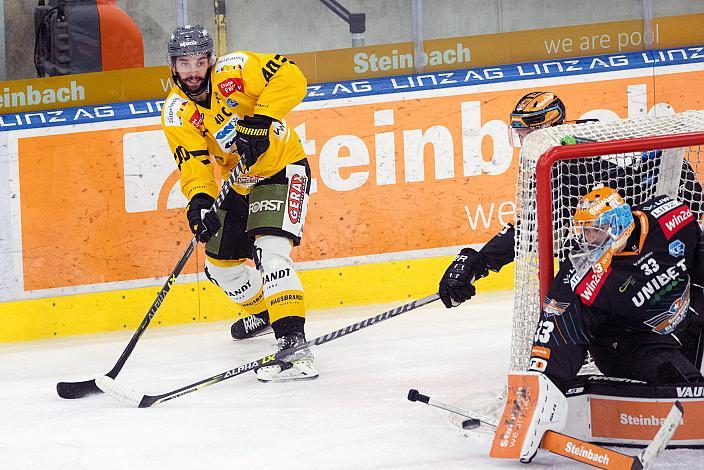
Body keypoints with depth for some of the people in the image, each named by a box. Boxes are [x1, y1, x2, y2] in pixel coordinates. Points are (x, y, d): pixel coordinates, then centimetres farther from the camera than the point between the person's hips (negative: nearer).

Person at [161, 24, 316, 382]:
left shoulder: (234, 69, -20)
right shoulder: (177, 113, -9)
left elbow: (290, 78, -27)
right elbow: (193, 162, -18)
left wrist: (261, 120, -36)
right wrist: (199, 199, -37)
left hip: (282, 168, -7)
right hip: (239, 184, 7)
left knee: (269, 251, -26)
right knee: (221, 264, 14)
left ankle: (293, 342, -34)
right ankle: (263, 310, 45)